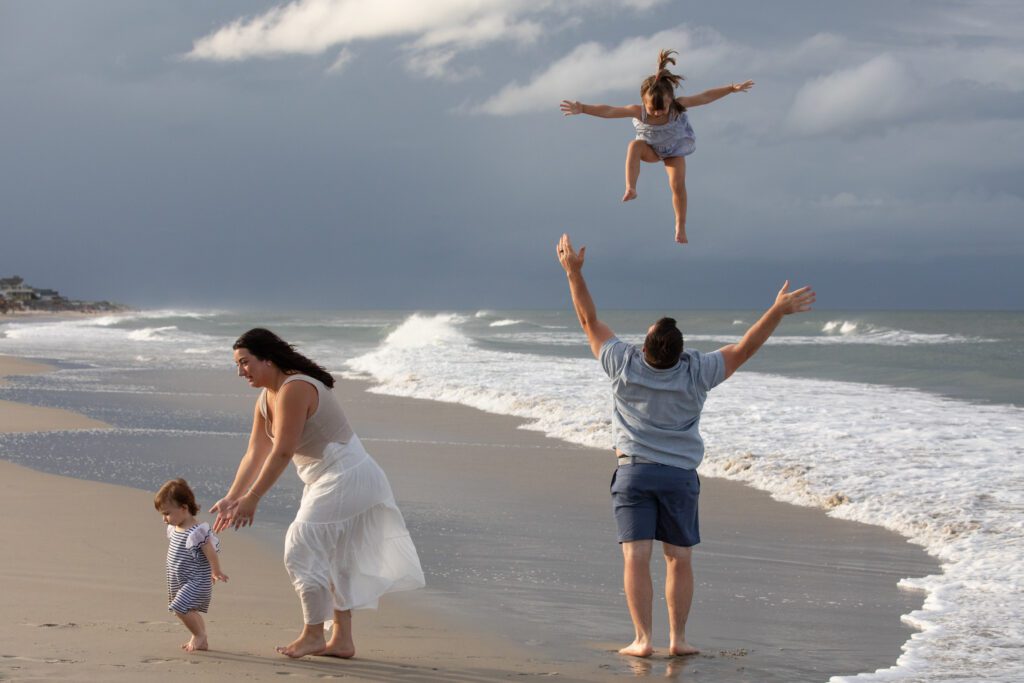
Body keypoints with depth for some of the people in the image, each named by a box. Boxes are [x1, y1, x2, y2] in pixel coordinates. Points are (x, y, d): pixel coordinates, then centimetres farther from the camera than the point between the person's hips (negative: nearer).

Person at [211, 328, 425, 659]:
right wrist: (231, 498, 6)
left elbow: (282, 452, -28)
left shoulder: (294, 390, -23)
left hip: (347, 479, -11)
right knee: (332, 557, 15)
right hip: (326, 481, 11)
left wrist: (252, 499, -26)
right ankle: (342, 640, 22)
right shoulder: (266, 400, 8)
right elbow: (255, 454, 10)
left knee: (302, 549, -10)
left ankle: (313, 636, 0)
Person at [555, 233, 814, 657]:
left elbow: (589, 320, -3)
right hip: (680, 475, 0)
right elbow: (744, 349, -7)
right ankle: (678, 638, 8)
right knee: (679, 559, 8)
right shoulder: (696, 373, -11)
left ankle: (642, 639, -8)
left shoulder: (624, 365, -11)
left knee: (636, 557, -4)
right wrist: (778, 311, -5)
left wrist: (574, 272, 1)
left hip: (633, 472, 0)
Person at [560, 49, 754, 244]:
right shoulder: (638, 111, -34)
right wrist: (582, 109, -50)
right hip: (650, 149, 0)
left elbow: (705, 97, -27)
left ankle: (680, 227, 3)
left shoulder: (678, 105, -32)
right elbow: (608, 111, -40)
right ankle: (630, 190, -34)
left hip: (675, 148, 0)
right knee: (635, 146, -34)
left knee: (678, 184, -15)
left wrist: (732, 88, -30)